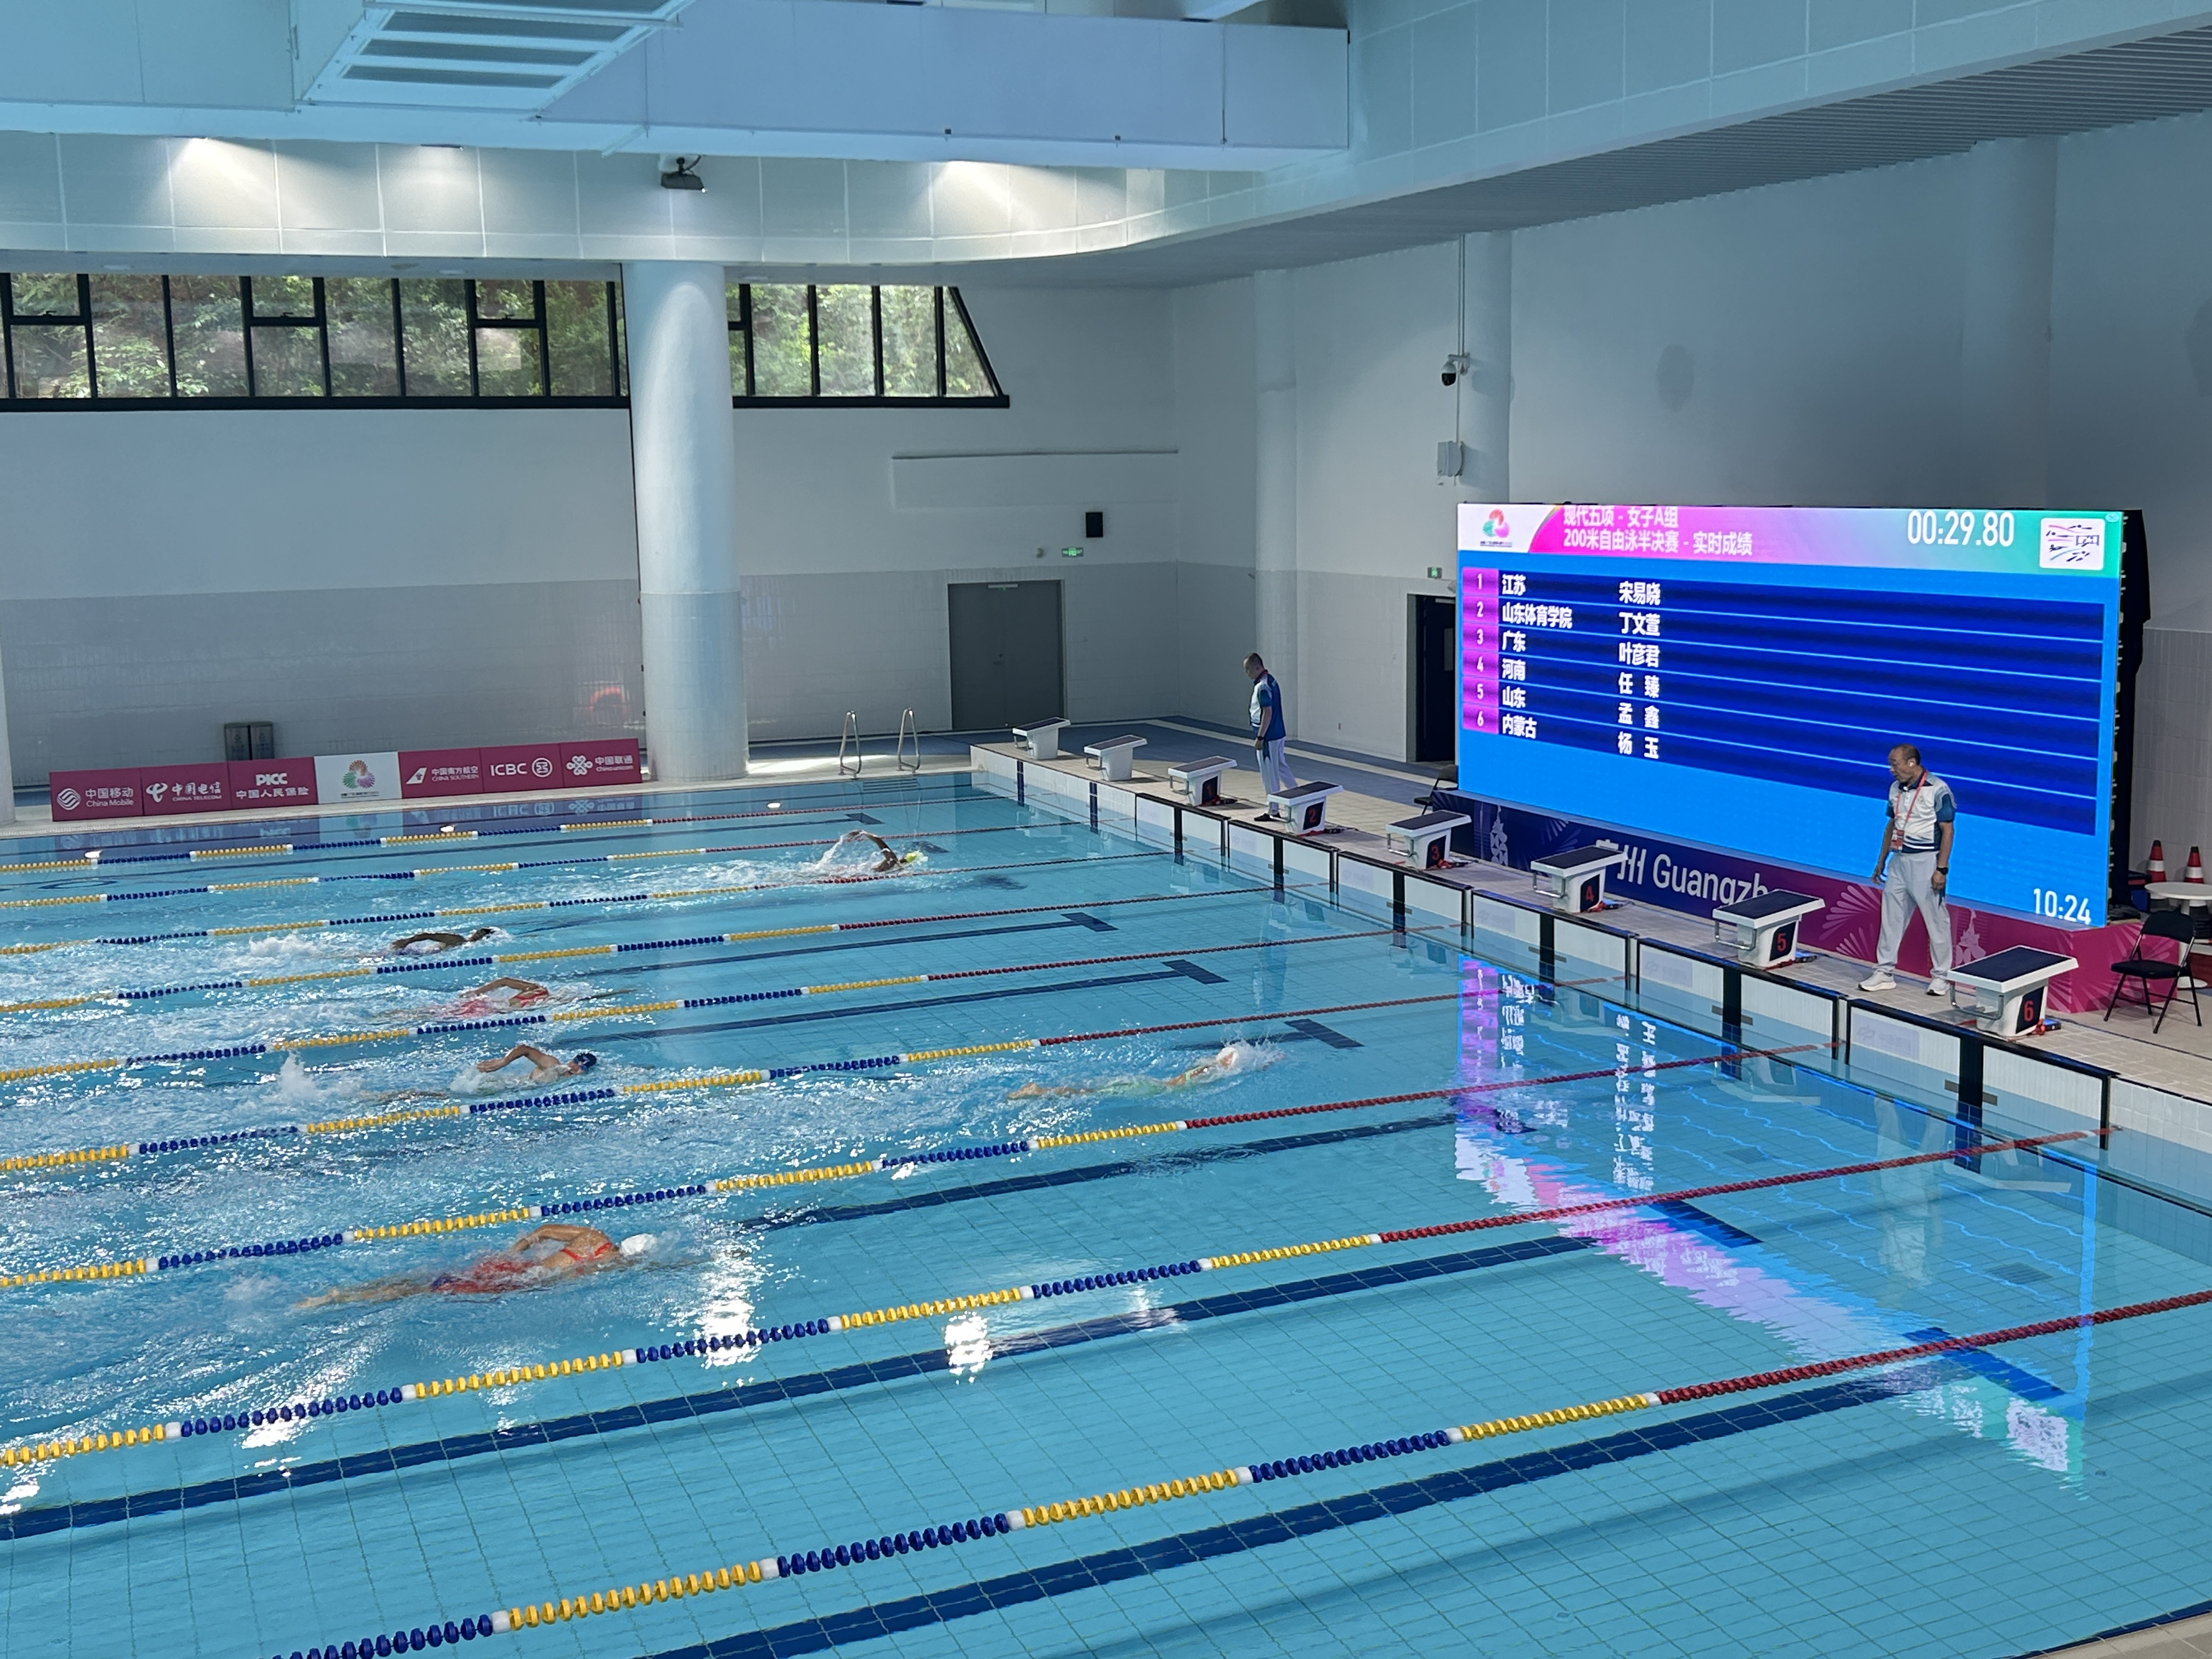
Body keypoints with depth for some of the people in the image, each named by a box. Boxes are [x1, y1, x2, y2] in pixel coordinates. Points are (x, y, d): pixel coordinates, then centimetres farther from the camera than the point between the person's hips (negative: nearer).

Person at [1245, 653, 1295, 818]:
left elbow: (1268, 713, -24)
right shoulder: (1271, 681, 10)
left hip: (1268, 737, -10)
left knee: (1270, 774, 1)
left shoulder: (1262, 687, -20)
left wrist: (1260, 738, -21)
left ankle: (1273, 811, 9)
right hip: (1279, 735, 10)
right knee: (1281, 768, 17)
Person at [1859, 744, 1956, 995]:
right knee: (1891, 917, 9)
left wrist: (1942, 869, -17)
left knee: (1936, 921, 2)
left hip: (1926, 861, -7)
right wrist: (1881, 861, 17)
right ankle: (1885, 972, 17)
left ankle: (1941, 976, 13)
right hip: (1899, 859, 7)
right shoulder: (1896, 788, 7)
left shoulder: (1938, 790, -15)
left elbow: (1948, 830, -14)